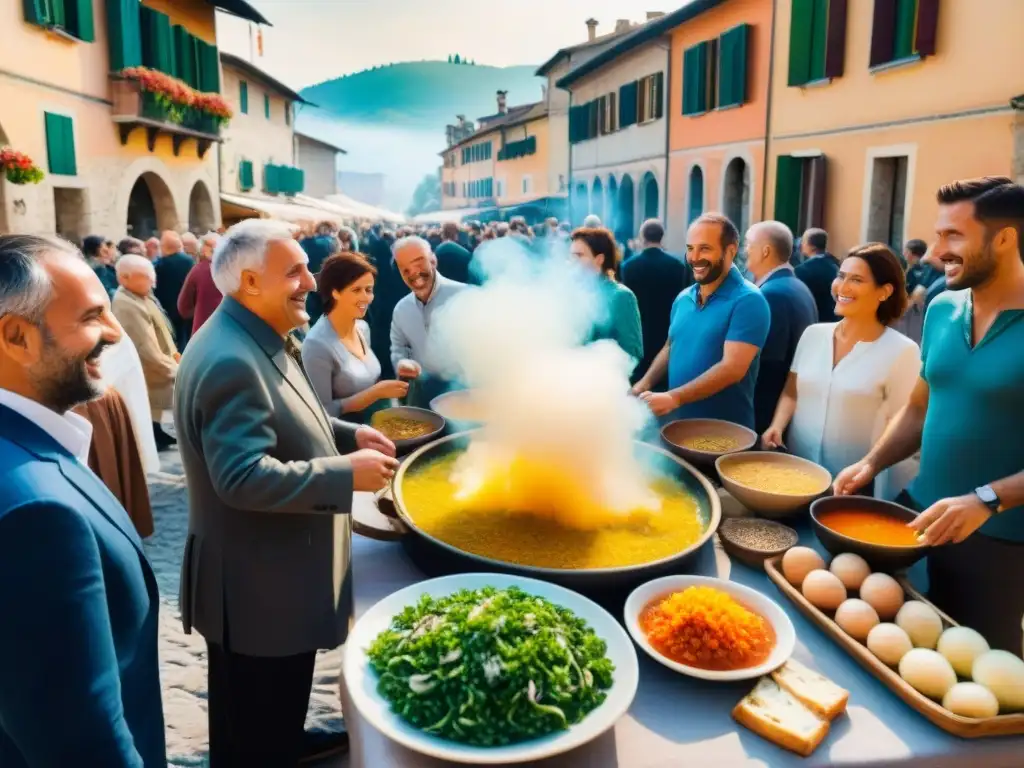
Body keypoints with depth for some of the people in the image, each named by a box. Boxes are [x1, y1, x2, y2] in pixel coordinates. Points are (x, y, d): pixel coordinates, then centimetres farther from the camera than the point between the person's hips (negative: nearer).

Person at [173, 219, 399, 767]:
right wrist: (347, 474, -27)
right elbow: (244, 478, -33)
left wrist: (349, 435, 6)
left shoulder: (259, 340, 6)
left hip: (273, 567, 10)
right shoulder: (230, 361, -28)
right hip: (255, 582, -10)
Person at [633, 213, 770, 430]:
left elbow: (732, 368, -23)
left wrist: (674, 398, -28)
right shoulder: (683, 298, 7)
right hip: (678, 422, 6)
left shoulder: (748, 301, -15)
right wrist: (645, 383, 2)